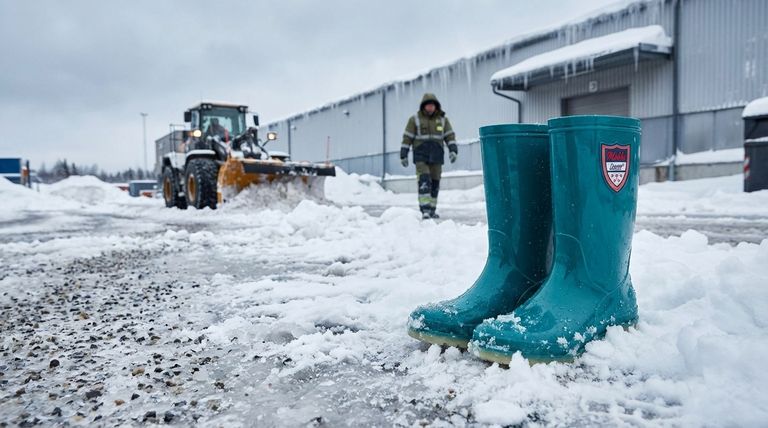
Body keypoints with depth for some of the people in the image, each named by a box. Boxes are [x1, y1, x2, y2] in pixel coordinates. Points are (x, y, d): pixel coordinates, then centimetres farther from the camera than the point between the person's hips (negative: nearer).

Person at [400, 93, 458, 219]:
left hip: (436, 157, 3)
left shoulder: (442, 119, 9)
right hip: (420, 156, -3)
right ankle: (425, 210, -20)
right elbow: (407, 138, 1)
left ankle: (432, 210, 16)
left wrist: (453, 150, -9)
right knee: (424, 181, -16)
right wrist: (403, 155, -2)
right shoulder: (415, 119, 1)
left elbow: (450, 136, 6)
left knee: (435, 183, 7)